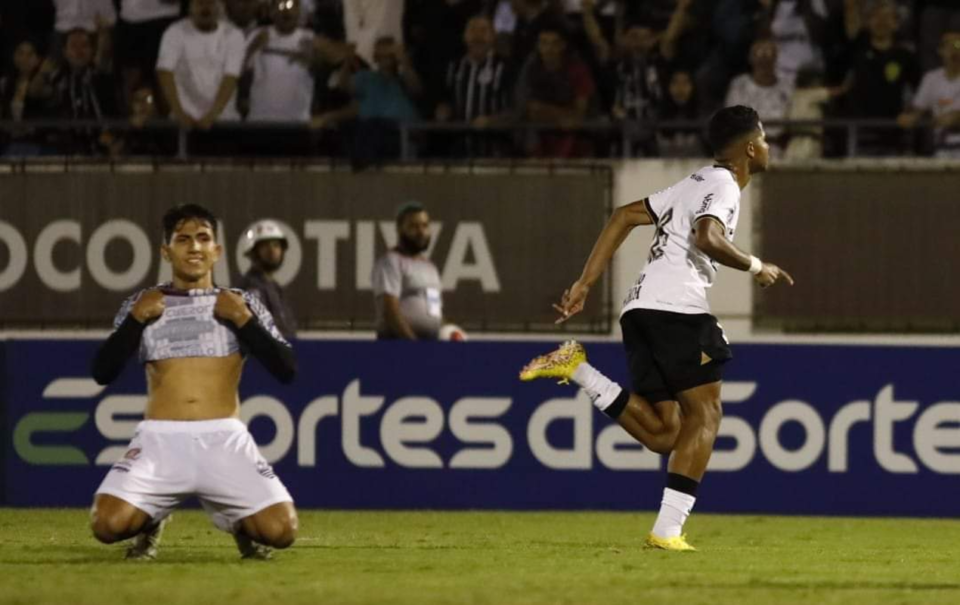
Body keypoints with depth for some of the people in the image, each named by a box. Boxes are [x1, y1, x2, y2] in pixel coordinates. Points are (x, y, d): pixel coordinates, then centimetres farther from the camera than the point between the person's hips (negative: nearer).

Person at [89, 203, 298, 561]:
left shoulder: (240, 304, 12)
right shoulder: (142, 305, 12)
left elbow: (287, 370, 2)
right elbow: (102, 373, 2)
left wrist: (243, 321, -7)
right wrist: (136, 319, -7)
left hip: (224, 440, 0)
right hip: (160, 439, 0)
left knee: (280, 530, -20)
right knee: (109, 524, -24)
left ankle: (241, 524, 18)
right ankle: (151, 520, 13)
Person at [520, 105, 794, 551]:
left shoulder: (696, 184, 25)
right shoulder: (723, 186, -3)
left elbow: (624, 217, 23)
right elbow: (707, 238, -23)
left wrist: (585, 285, 19)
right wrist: (756, 267, -7)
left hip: (640, 309, 9)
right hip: (676, 309, -9)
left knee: (662, 434, 6)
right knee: (704, 414, -5)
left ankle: (576, 367, -2)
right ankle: (668, 531, -13)